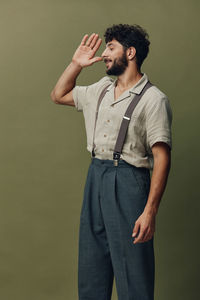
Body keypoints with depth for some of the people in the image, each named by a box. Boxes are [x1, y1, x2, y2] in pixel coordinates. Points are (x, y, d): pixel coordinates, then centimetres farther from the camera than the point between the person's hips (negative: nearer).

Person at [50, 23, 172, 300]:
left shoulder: (153, 99, -10)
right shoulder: (101, 90, 13)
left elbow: (162, 157, -14)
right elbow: (59, 95, 28)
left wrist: (150, 210, -21)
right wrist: (76, 64, 14)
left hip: (128, 182, -7)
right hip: (95, 176, 7)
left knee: (132, 272, -1)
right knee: (90, 267, 15)